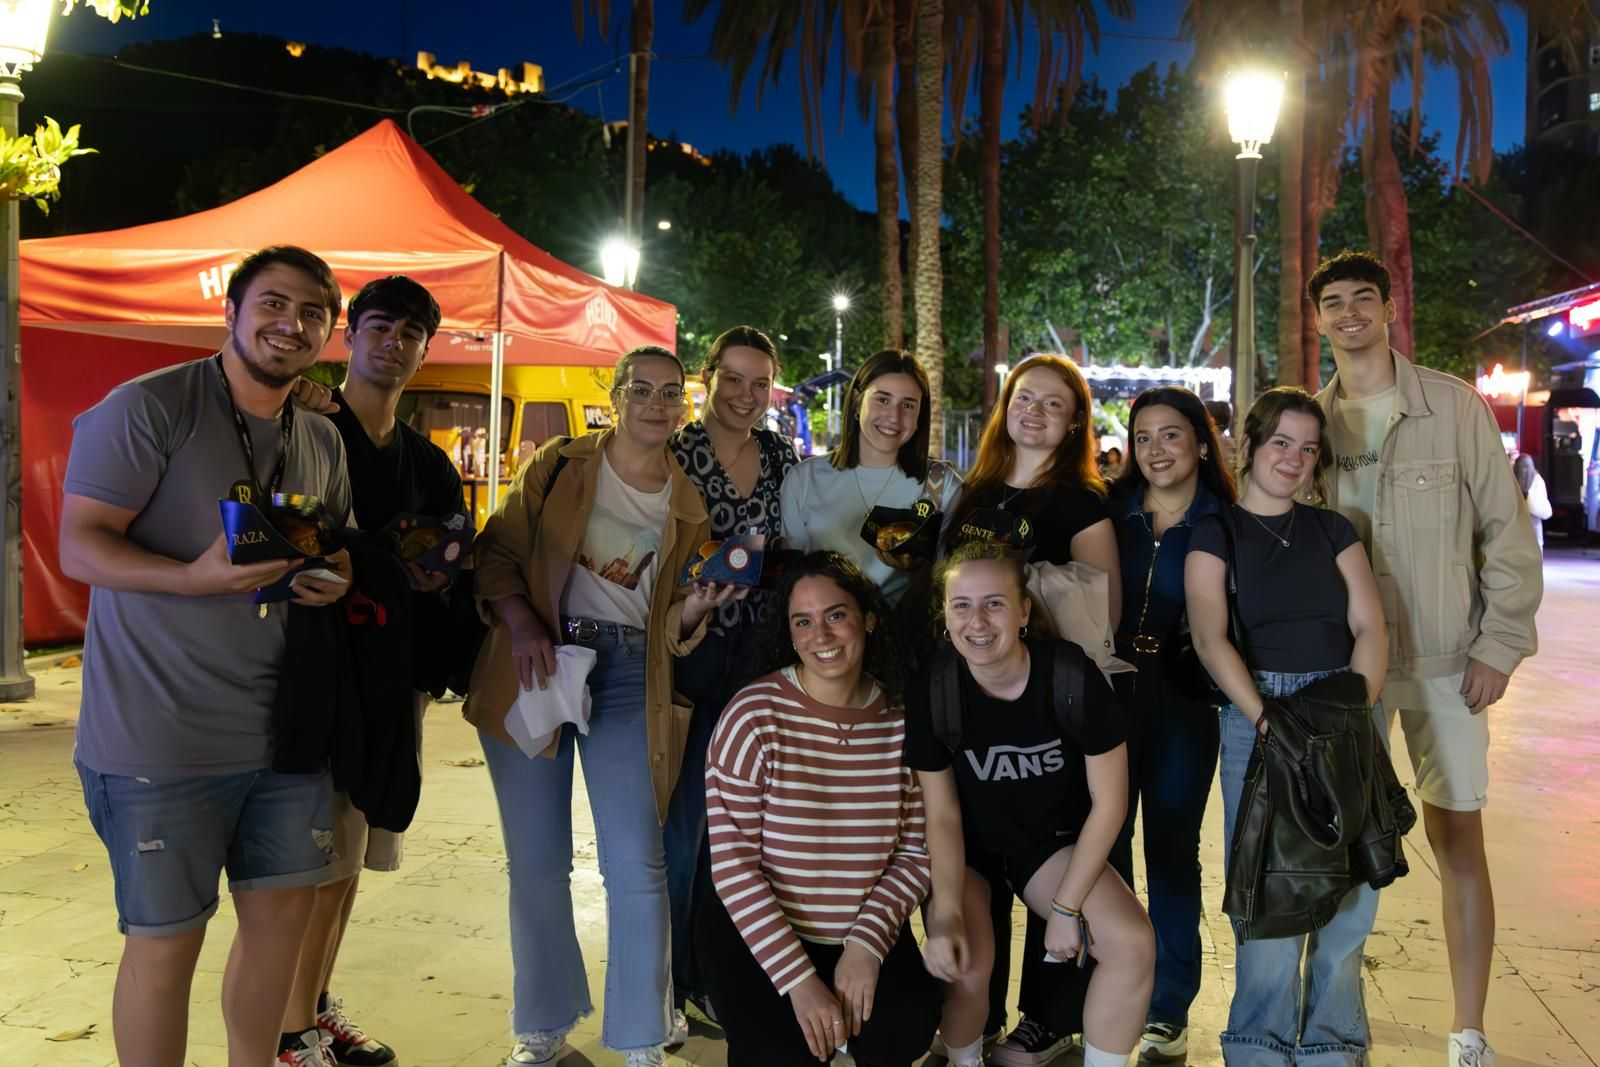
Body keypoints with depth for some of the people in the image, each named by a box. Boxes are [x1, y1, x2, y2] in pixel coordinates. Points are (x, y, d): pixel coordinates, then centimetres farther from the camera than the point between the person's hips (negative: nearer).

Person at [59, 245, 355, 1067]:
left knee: (282, 910, 14)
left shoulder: (322, 441, 11)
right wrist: (197, 576, -30)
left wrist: (334, 578, -2)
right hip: (161, 736, -6)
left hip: (286, 726, 7)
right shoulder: (148, 407, -10)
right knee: (166, 938, 4)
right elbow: (78, 545, -14)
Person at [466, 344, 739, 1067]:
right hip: (536, 663, -1)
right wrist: (523, 626, -14)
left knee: (636, 863, -6)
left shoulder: (685, 504, 10)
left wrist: (689, 613, -10)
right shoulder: (558, 465, 5)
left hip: (627, 673, 1)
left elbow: (668, 625, 13)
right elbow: (496, 551, 2)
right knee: (537, 862, 6)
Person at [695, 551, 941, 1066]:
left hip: (867, 932, 2)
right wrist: (800, 979, -20)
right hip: (758, 929, -2)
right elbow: (733, 862, -16)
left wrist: (867, 944, -16)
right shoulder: (755, 715, -15)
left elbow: (916, 851, -1)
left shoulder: (902, 720, -5)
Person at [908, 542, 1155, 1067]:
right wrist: (946, 913, -25)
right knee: (965, 963, -26)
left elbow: (1109, 801, -14)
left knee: (1134, 943, -21)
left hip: (1053, 842, 1)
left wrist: (1066, 906, -15)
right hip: (967, 850, 0)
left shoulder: (1073, 675, -24)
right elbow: (942, 815, -12)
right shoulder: (931, 688, -22)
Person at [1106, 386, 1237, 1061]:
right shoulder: (1109, 511, 3)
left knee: (1173, 850, 7)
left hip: (1182, 703, -1)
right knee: (1105, 846, 8)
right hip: (1107, 694, 1)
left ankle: (1169, 1011, 21)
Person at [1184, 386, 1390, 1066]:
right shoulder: (1217, 532, 4)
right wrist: (1265, 721, -21)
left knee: (1347, 884, 4)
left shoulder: (1332, 529, 14)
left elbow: (1370, 629, 6)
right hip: (1258, 711, -3)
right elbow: (1210, 637, -9)